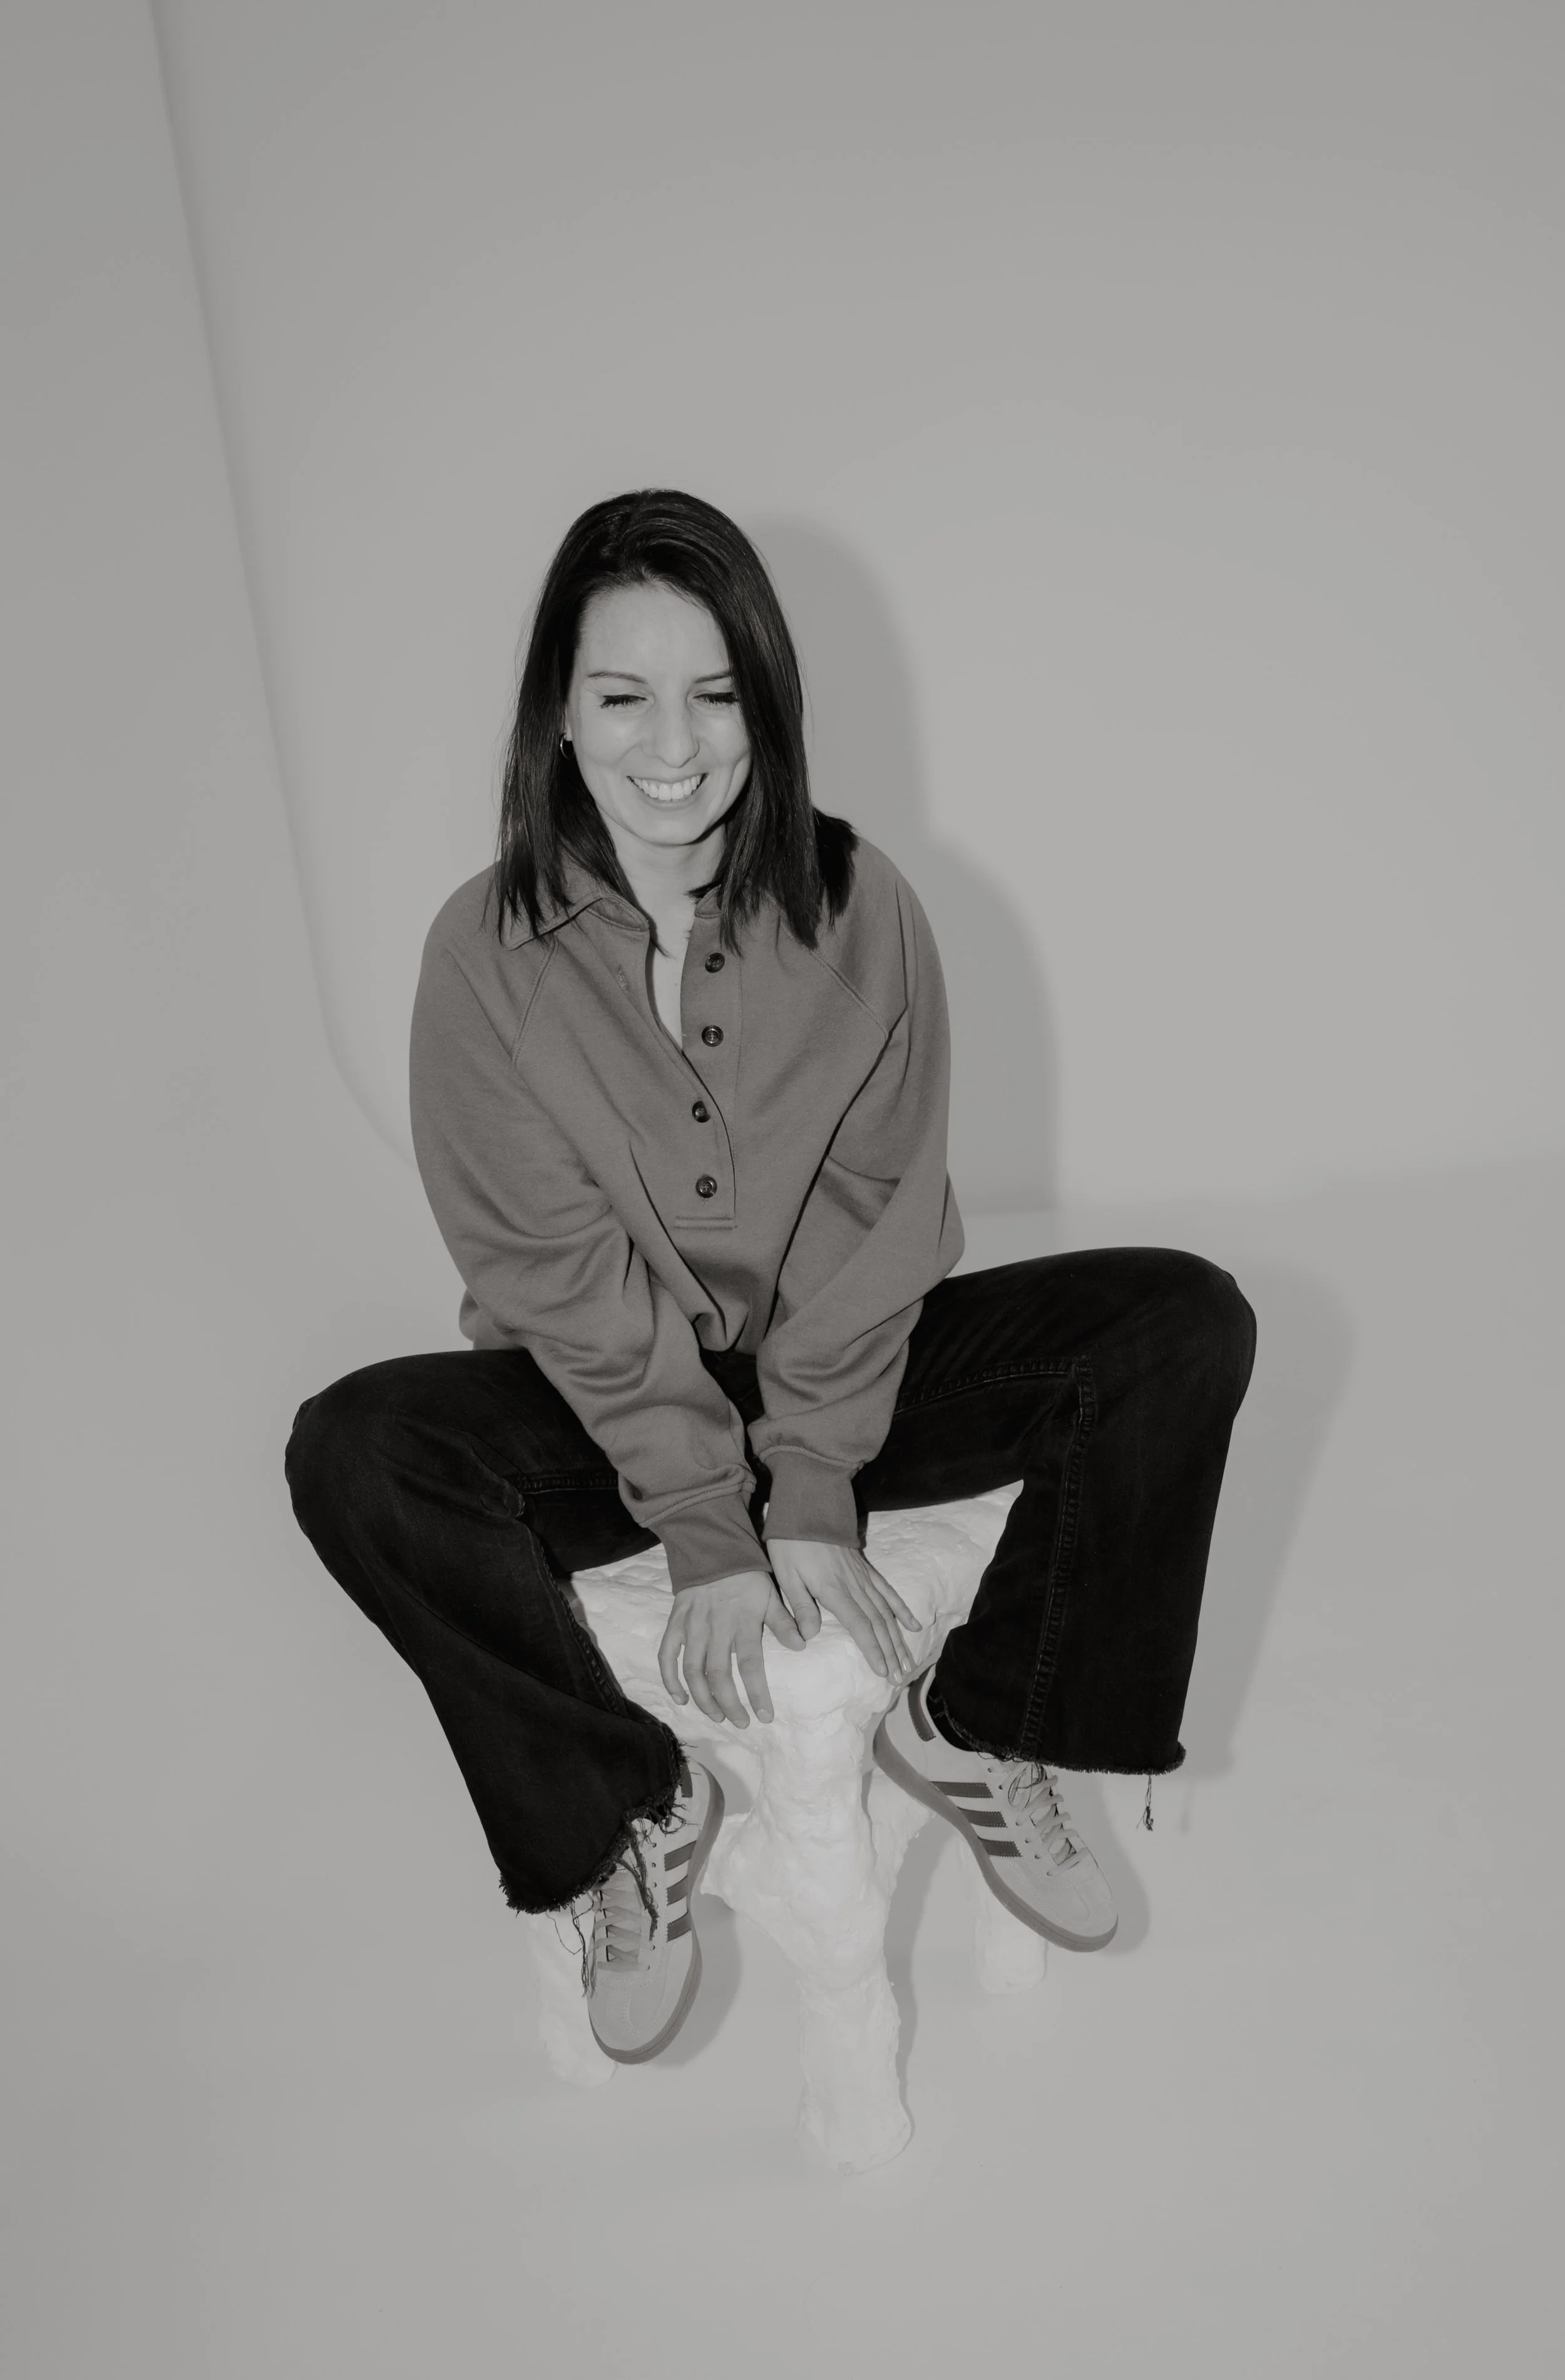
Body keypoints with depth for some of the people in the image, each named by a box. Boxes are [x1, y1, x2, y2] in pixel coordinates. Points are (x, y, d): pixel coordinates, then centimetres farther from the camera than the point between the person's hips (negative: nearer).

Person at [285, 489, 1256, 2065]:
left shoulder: (860, 907, -11)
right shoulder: (489, 951, -14)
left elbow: (877, 1221, -11)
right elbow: (564, 1276, -15)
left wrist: (810, 1501, -18)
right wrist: (703, 1532, -20)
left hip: (842, 1376, 2)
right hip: (603, 1404, -1)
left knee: (1188, 1327, -16)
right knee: (350, 1453, -30)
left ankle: (967, 1729, 0)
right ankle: (630, 1807, -5)